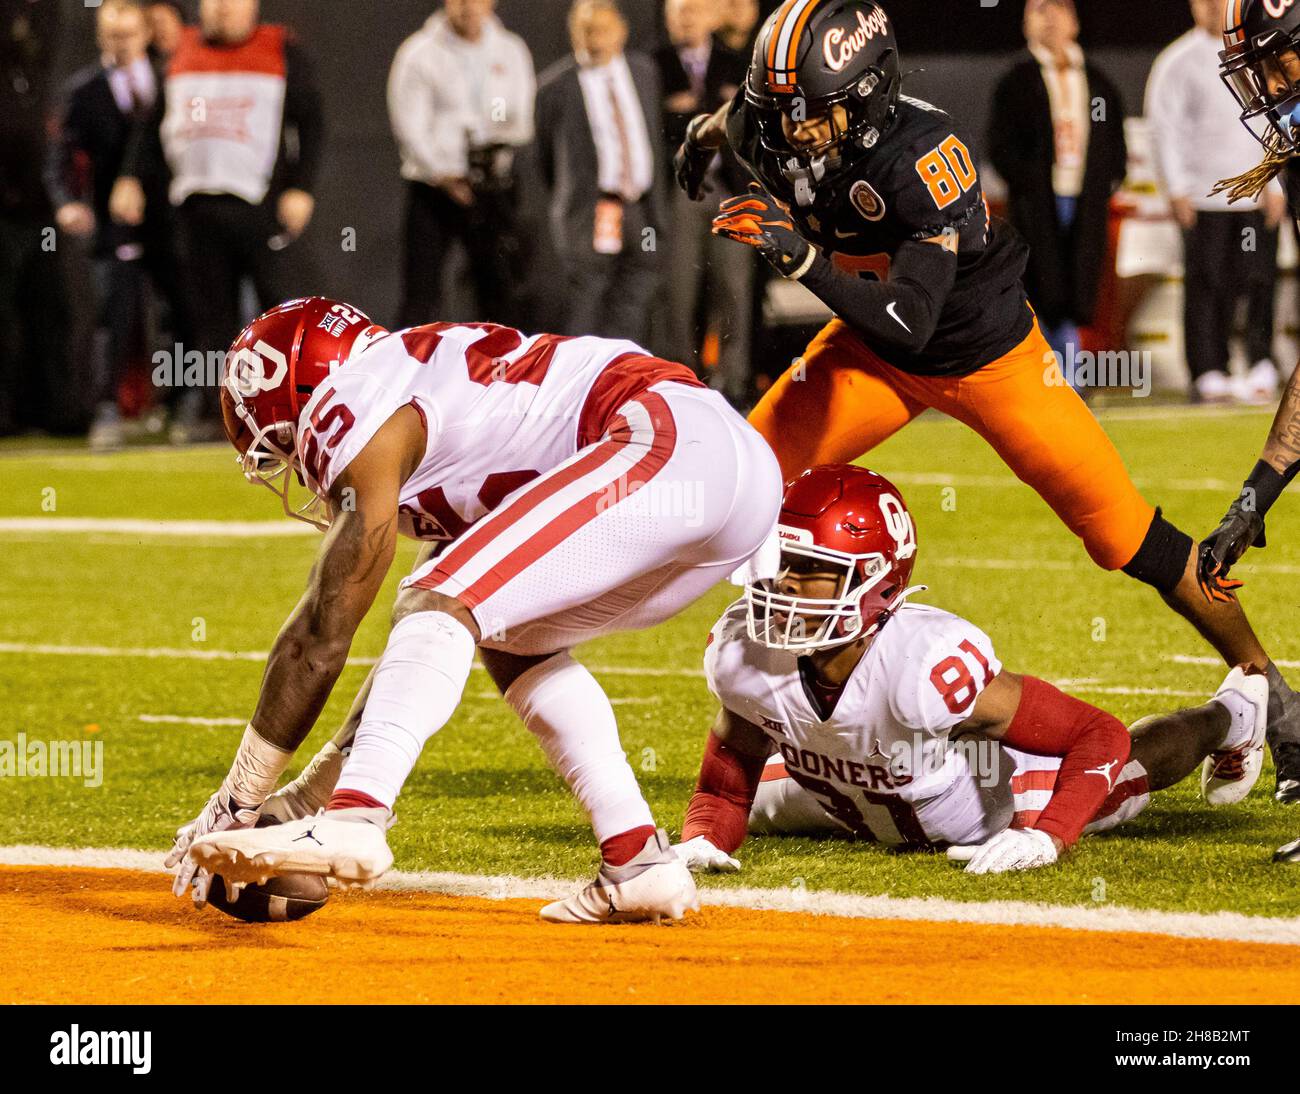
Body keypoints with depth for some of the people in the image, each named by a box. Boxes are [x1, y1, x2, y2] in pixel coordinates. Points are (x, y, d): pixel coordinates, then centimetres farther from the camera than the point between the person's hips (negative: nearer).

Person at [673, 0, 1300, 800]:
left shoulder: (925, 157, -37)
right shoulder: (770, 131, -20)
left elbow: (907, 322, -43)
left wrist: (800, 254, -52)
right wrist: (706, 132, 28)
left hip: (986, 351, -5)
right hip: (873, 352, 5)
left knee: (1124, 532, -5)